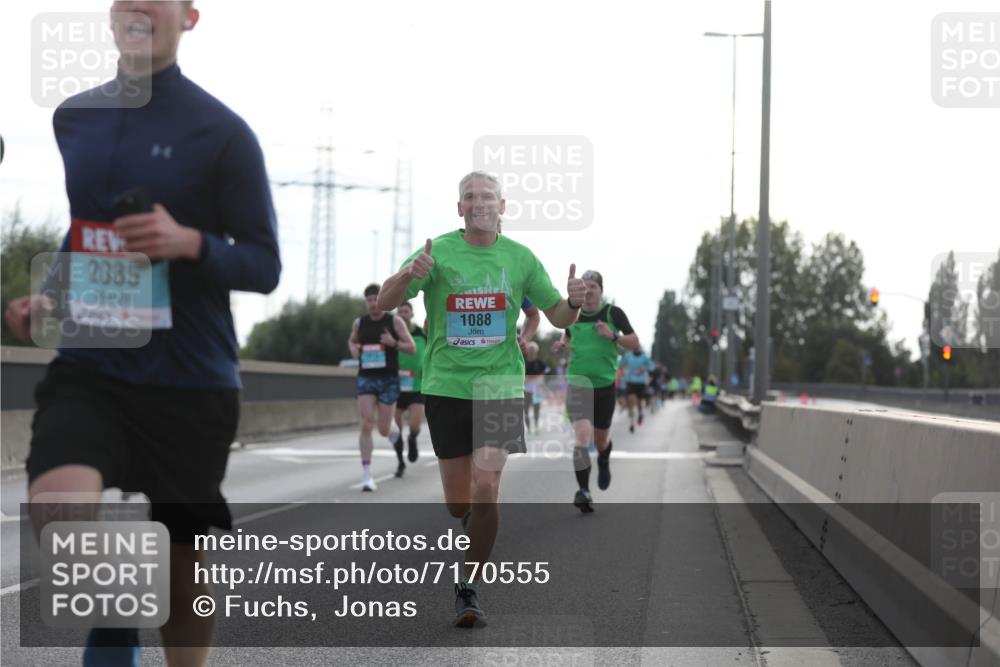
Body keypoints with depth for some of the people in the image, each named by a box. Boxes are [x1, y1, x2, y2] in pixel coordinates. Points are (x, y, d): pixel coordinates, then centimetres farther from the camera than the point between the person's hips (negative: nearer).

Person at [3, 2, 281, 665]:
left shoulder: (222, 131, -7)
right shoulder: (72, 119, 8)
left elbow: (265, 265, -5)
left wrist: (190, 243, -24)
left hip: (192, 381, -3)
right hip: (88, 368, 3)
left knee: (184, 570, 7)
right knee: (55, 515, -24)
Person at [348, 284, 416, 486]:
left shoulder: (395, 321, -1)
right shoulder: (359, 323, 7)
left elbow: (412, 348, -2)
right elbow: (352, 341, 28)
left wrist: (394, 343, -20)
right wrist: (353, 349, 4)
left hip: (389, 380, -1)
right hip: (366, 378, 2)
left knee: (384, 429, 2)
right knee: (366, 426, -13)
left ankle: (398, 439, 41)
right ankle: (367, 475, -11)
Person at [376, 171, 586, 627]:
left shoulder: (519, 257, 4)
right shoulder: (437, 252, -2)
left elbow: (558, 317, 11)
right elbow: (383, 304, -9)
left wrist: (573, 302, -13)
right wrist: (408, 276, -30)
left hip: (500, 384, 0)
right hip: (445, 385, 0)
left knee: (485, 488, -15)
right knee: (457, 503, 5)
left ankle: (468, 589, -2)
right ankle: (481, 535, 42)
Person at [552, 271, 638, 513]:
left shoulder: (613, 313, -3)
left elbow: (635, 343, -3)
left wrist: (613, 336, -20)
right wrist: (562, 344, 2)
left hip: (605, 386, 0)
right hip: (578, 385, 0)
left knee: (600, 440, 14)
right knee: (582, 437, -19)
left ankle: (604, 461, 51)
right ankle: (583, 491, -19)